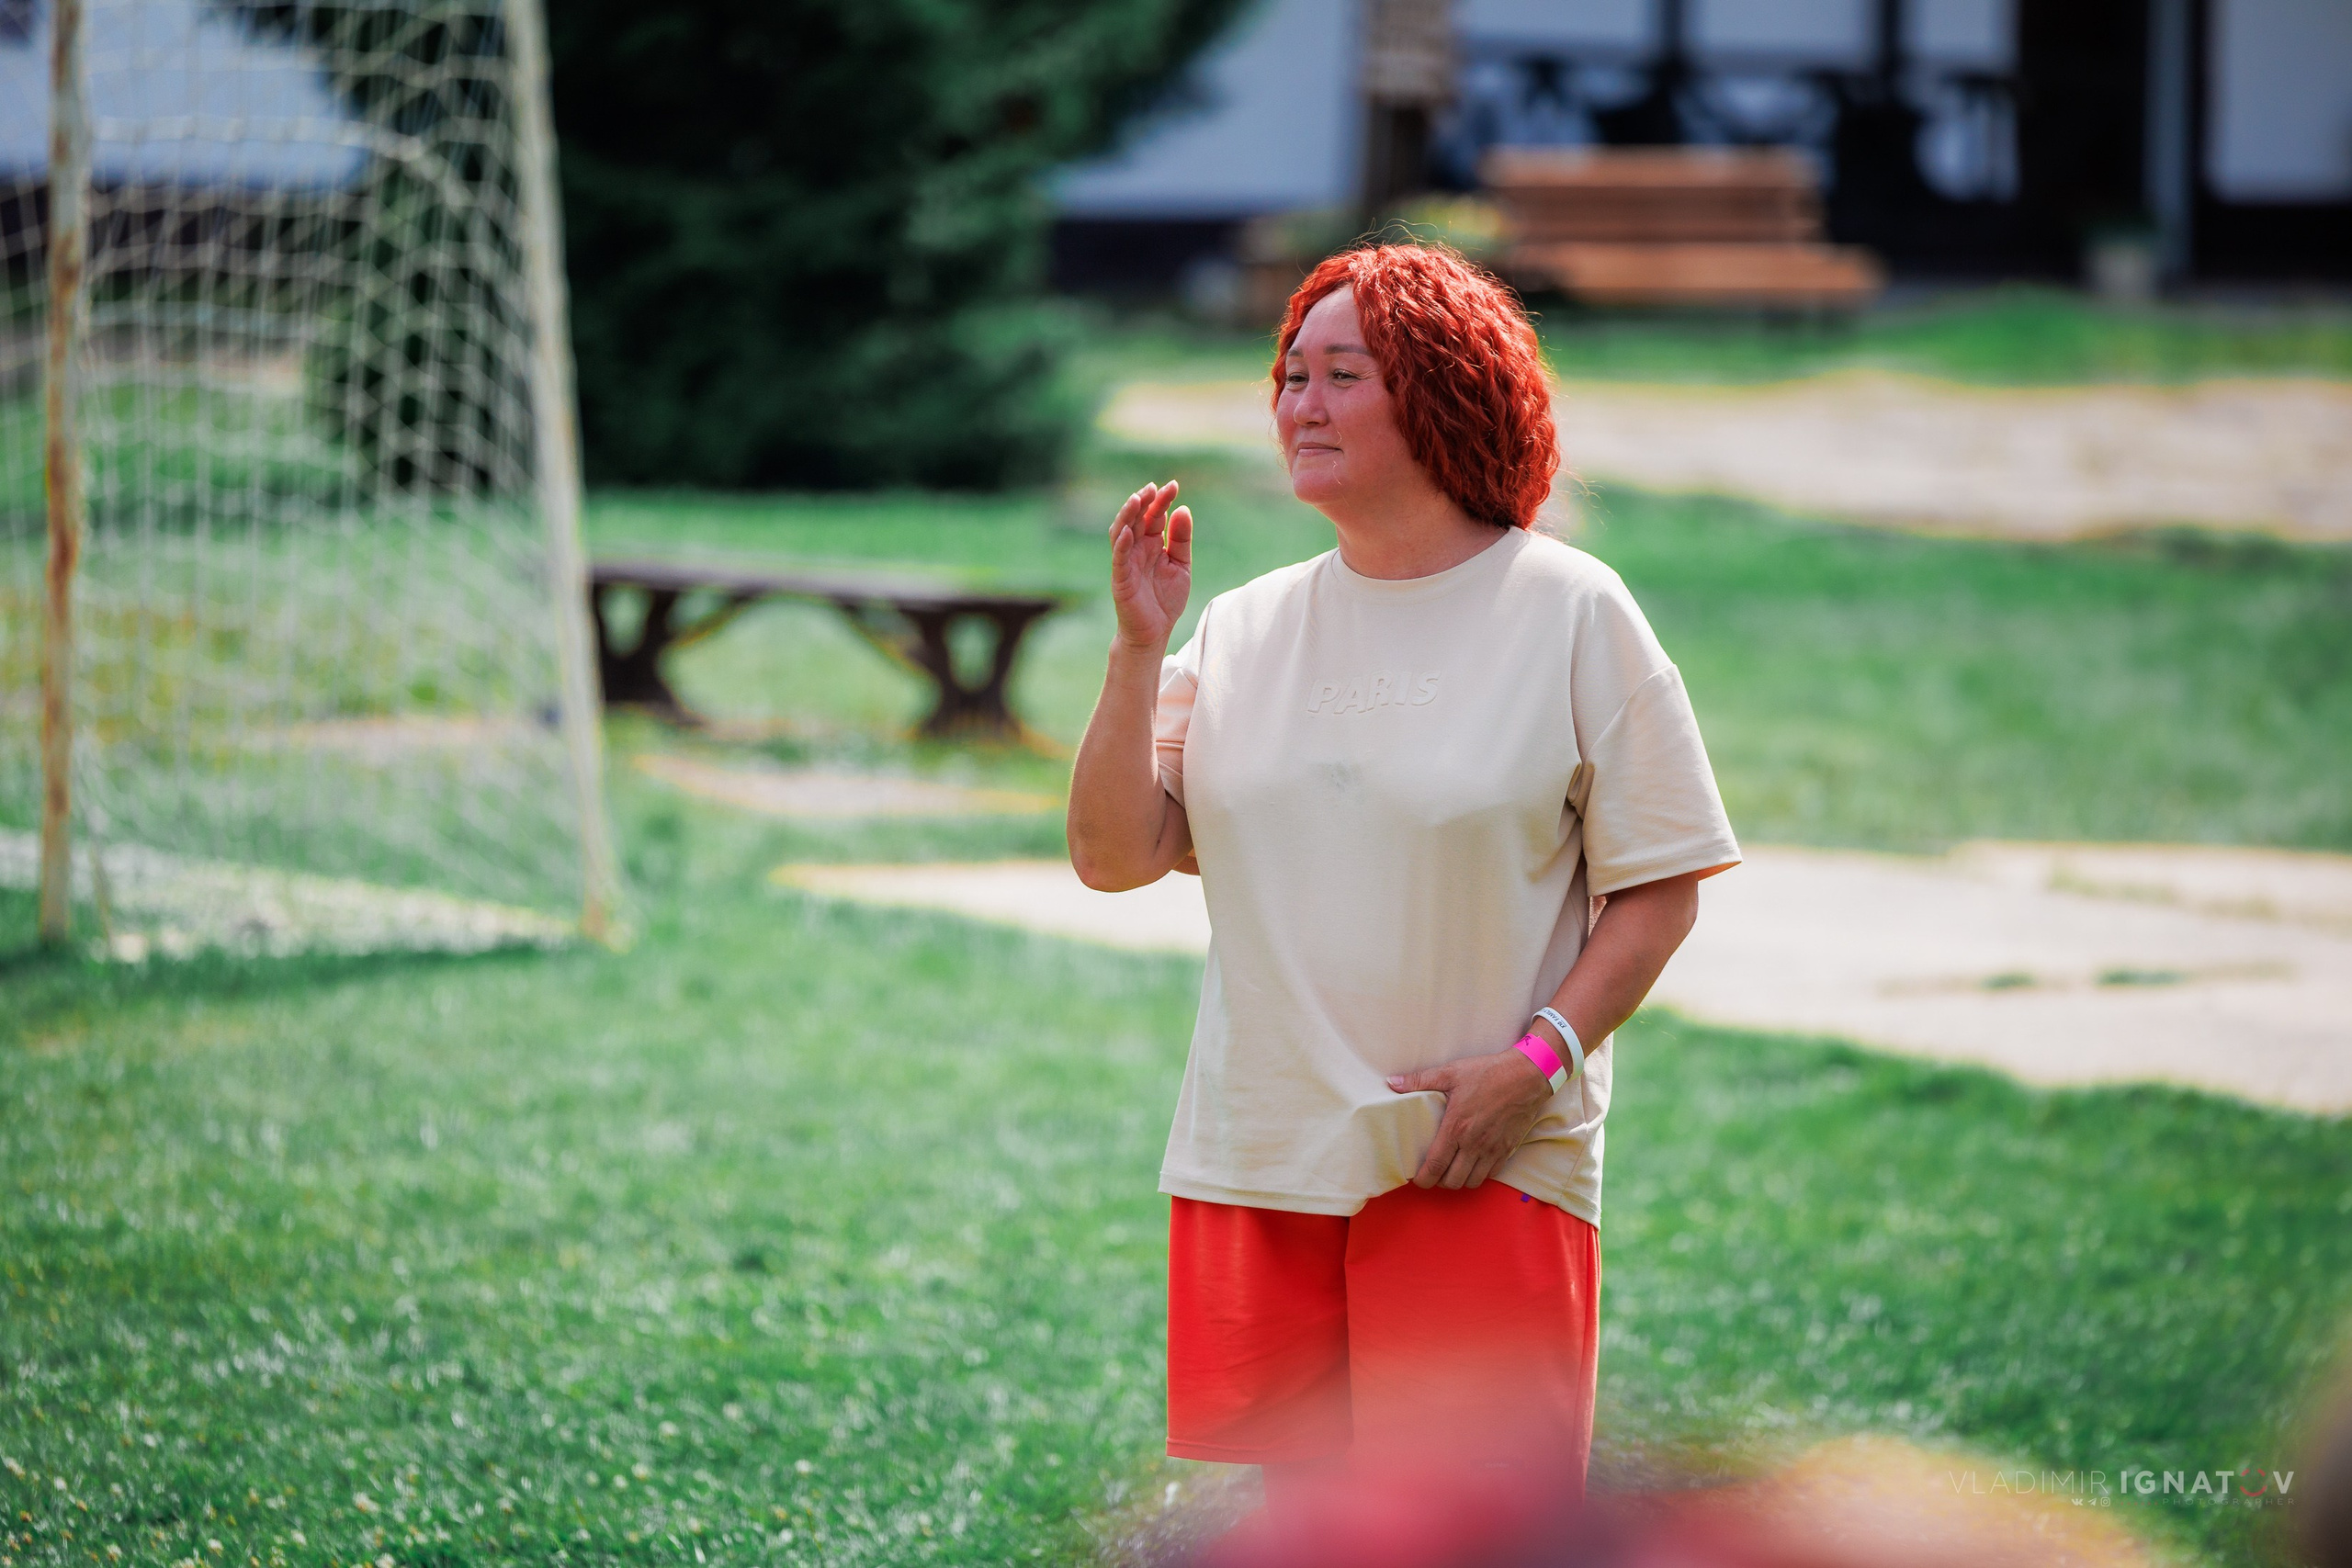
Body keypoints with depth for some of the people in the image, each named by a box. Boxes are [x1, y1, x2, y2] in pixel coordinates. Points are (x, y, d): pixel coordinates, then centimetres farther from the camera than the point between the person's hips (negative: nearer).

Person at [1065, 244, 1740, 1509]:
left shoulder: (1570, 611, -1)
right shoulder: (1244, 629, 10)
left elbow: (1659, 889, -3)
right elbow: (1113, 856, 4)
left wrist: (1536, 1061, -15)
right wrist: (1137, 650, -6)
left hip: (1485, 1168, -4)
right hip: (1261, 1163, 4)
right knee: (1306, 1515, 7)